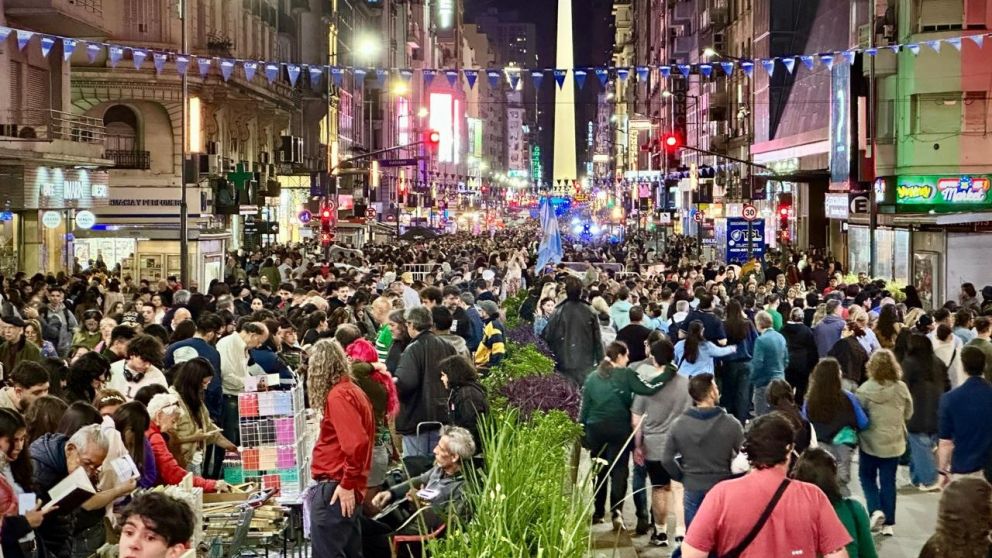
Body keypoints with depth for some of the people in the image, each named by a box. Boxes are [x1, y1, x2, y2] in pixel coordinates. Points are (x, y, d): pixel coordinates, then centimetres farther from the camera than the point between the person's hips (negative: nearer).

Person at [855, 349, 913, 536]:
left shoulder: (865, 389, -16)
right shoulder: (901, 389, -9)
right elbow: (908, 413, 4)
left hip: (870, 441, -2)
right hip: (893, 442, 2)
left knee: (867, 476, 18)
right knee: (888, 481, 11)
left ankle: (875, 509, -2)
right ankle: (888, 523, 14)